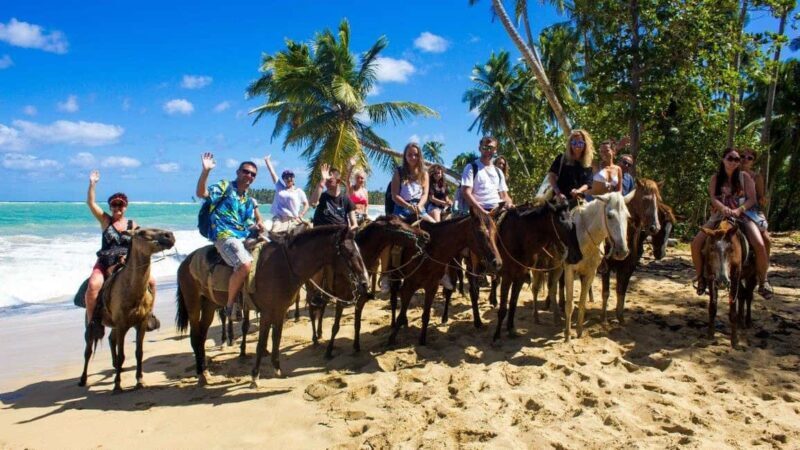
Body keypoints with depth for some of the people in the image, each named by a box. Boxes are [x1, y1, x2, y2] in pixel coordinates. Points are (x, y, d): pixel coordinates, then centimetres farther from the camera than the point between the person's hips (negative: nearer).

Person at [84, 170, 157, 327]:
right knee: (93, 285, -29)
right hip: (105, 263, -1)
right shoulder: (105, 220, 6)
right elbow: (91, 203, -3)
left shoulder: (132, 225, 7)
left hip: (127, 265, 2)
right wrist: (92, 183, -9)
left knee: (151, 281, -12)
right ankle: (91, 321, -15)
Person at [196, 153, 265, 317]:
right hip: (225, 236, -8)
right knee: (245, 264, -32)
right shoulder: (225, 187, 3)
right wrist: (205, 171, -25)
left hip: (246, 237, 8)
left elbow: (258, 220, 24)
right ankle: (230, 305, -14)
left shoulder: (250, 200, 21)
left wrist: (260, 225, 1)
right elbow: (201, 193, -13)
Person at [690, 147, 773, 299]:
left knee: (759, 245, -25)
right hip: (720, 216, 1)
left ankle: (763, 281, -2)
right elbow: (713, 199, -7)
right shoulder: (715, 179, 6)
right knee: (696, 243, -19)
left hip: (742, 215, -1)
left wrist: (739, 210, -22)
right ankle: (701, 278, 1)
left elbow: (752, 199, -3)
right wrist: (724, 209, -28)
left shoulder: (744, 177, 4)